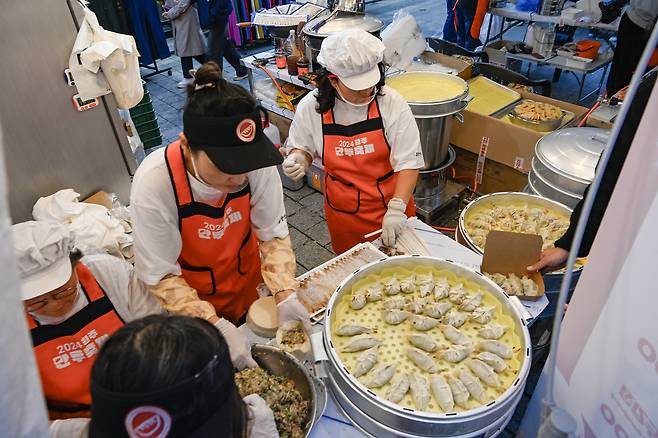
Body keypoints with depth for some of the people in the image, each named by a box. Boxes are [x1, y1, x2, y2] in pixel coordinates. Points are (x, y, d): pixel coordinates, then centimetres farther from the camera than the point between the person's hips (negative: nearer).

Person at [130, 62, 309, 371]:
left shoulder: (257, 162, -29)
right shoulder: (154, 181, -34)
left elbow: (273, 233, -16)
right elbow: (160, 275, -25)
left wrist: (285, 294, -28)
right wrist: (214, 324, -33)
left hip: (248, 277, 2)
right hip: (191, 293, -2)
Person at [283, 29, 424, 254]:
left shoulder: (392, 103, -17)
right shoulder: (311, 107, -13)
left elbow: (409, 162, -17)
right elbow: (303, 147, 5)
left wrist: (396, 208, -28)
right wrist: (297, 159, -19)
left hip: (391, 204, 0)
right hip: (343, 211, 1)